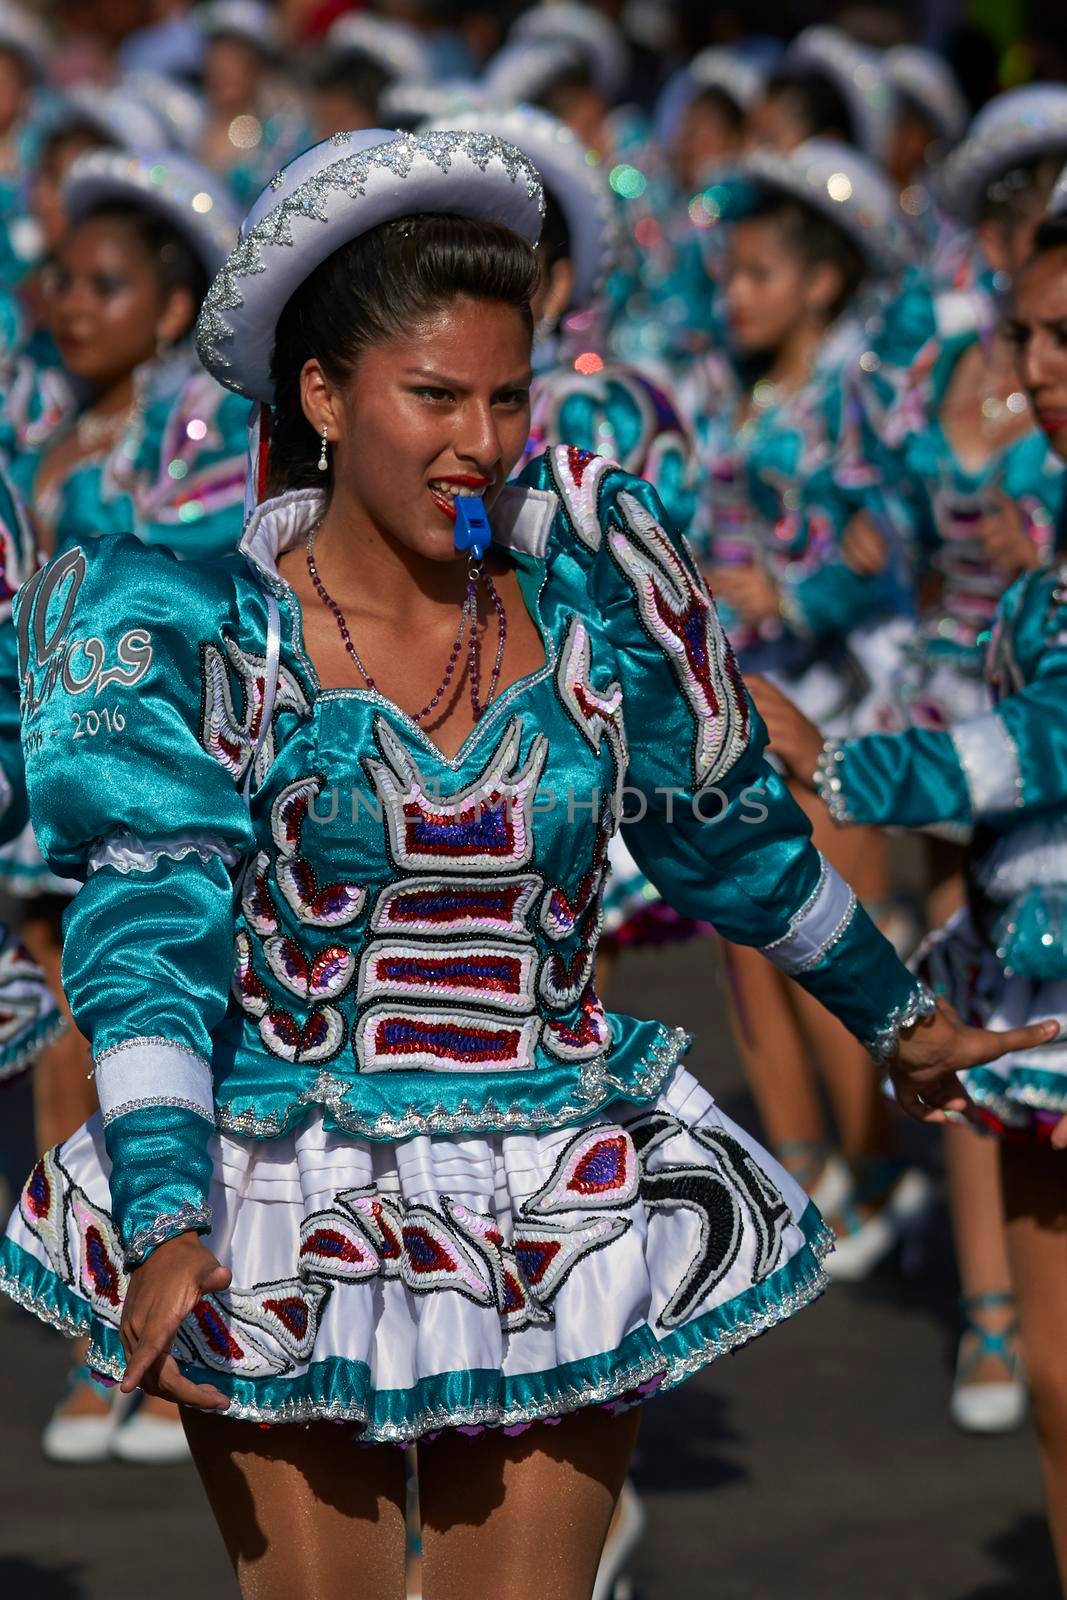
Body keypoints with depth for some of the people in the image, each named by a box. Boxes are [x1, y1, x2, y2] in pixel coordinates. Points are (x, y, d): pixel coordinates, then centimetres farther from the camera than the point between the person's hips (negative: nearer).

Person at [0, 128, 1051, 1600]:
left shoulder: (591, 604, 2)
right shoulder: (201, 633, -7)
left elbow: (729, 838, 17)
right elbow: (151, 930, -15)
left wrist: (903, 1021, 27)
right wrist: (165, 1228, -28)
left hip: (567, 1235, 2)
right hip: (289, 1236, -2)